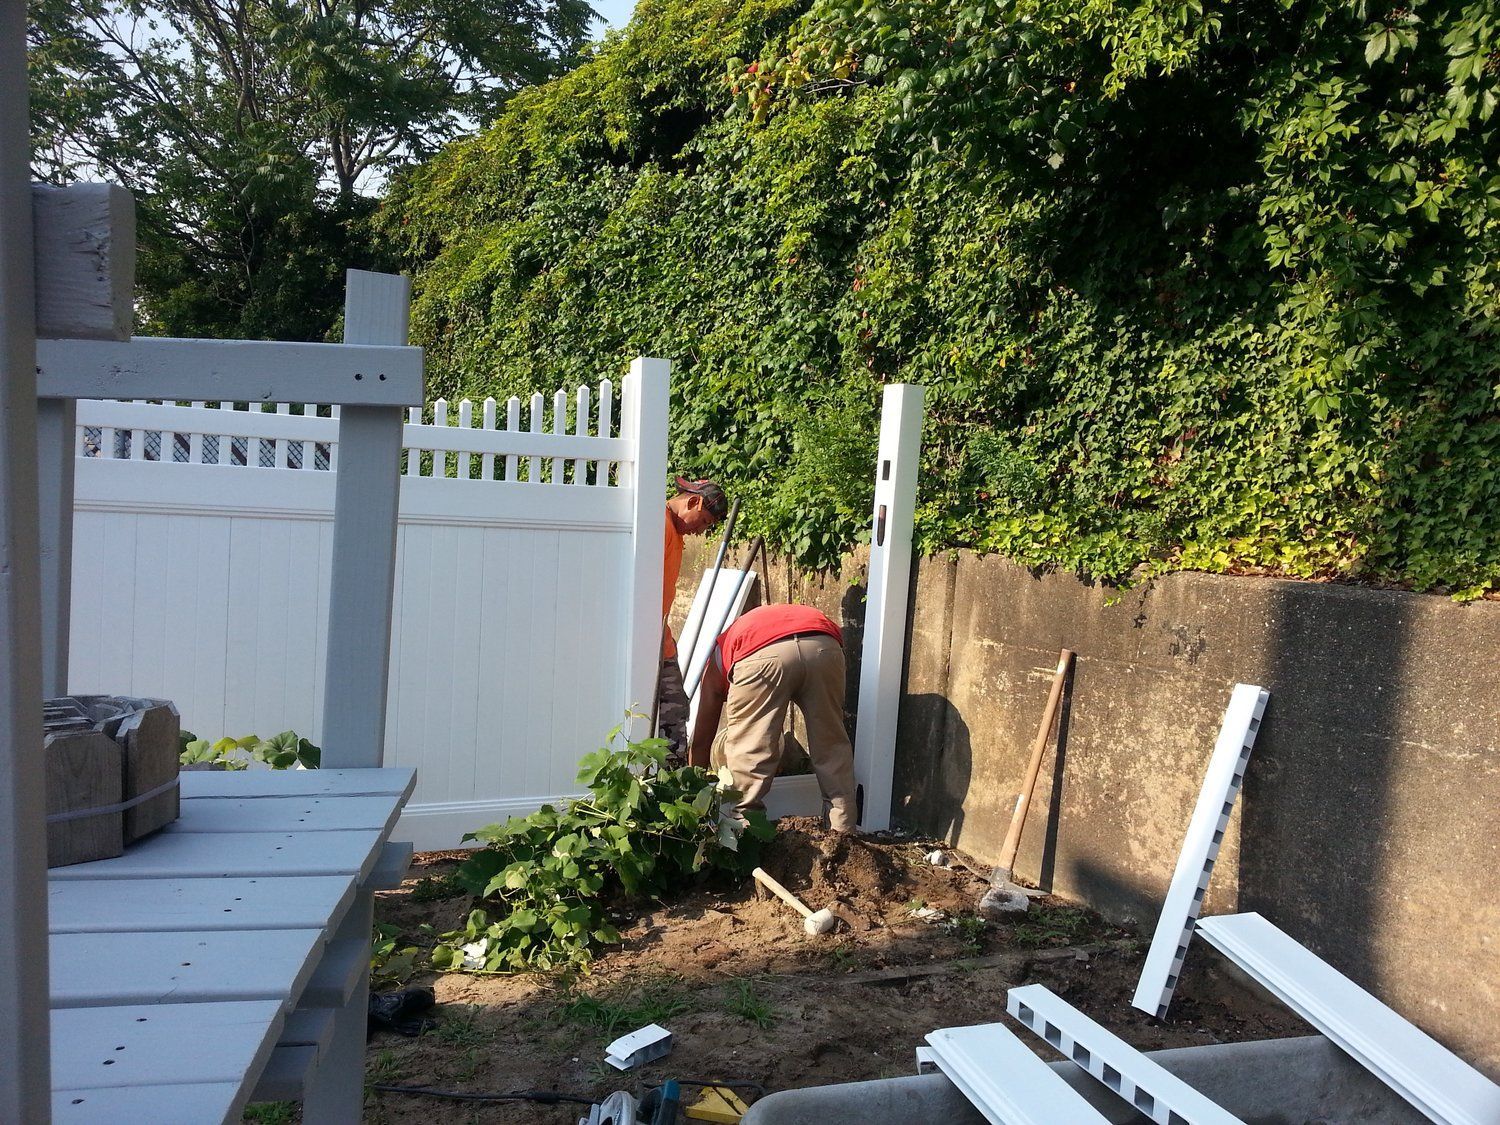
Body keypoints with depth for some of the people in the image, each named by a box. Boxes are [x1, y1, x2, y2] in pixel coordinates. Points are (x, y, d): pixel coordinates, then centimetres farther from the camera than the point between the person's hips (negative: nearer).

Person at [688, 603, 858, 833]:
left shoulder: (719, 657, 37)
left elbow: (701, 741, 36)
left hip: (761, 653, -4)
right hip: (825, 646, 4)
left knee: (746, 748, 13)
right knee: (831, 744, 19)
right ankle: (844, 829, 24)